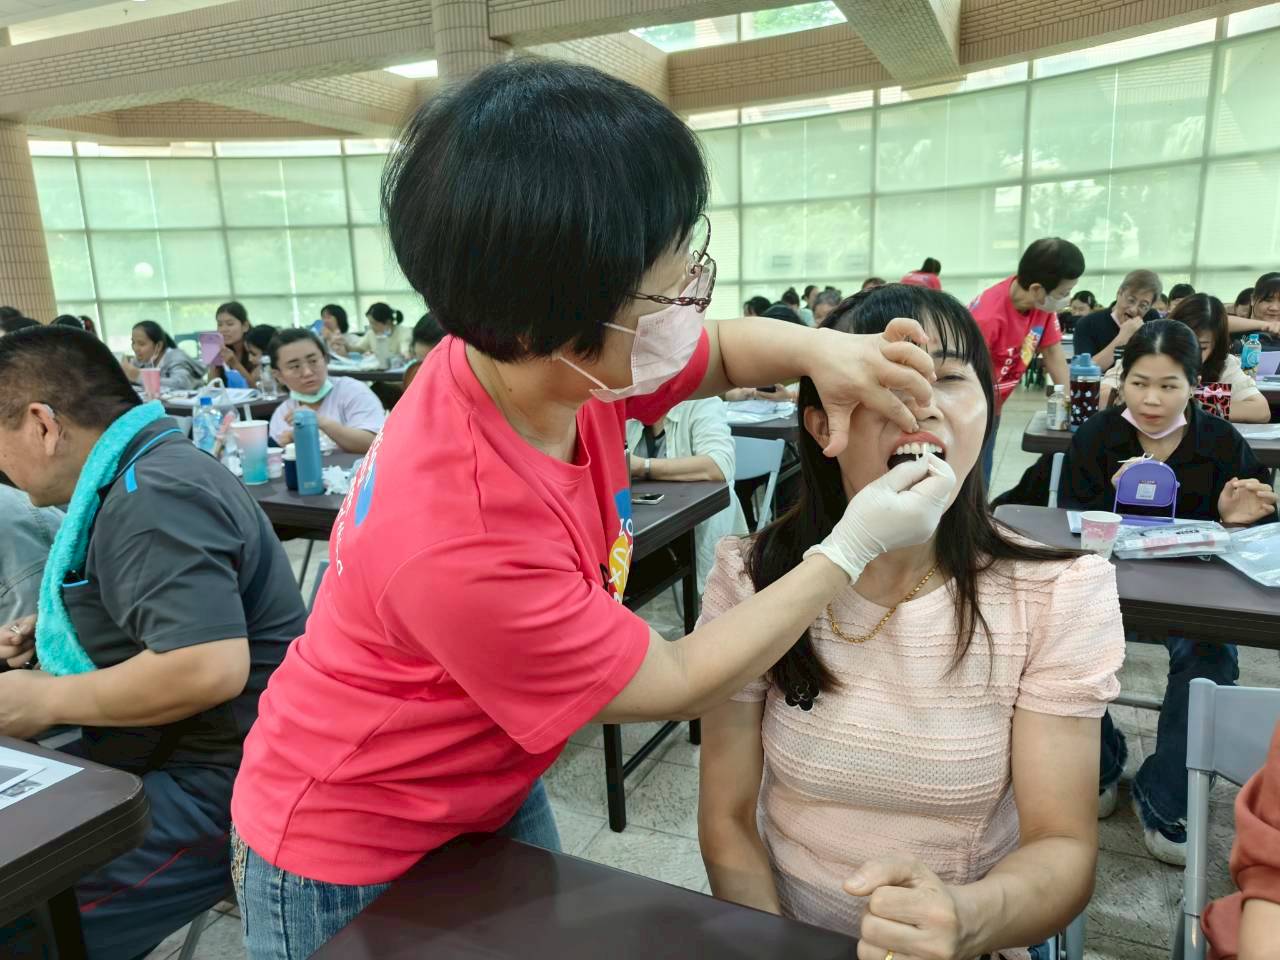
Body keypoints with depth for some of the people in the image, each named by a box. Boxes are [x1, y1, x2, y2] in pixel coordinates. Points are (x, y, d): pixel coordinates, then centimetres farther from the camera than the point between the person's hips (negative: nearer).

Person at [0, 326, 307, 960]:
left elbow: (209, 668, -33)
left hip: (213, 785, -10)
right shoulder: (143, 477, 11)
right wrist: (51, 629, 14)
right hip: (166, 754, 10)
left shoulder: (150, 498, -21)